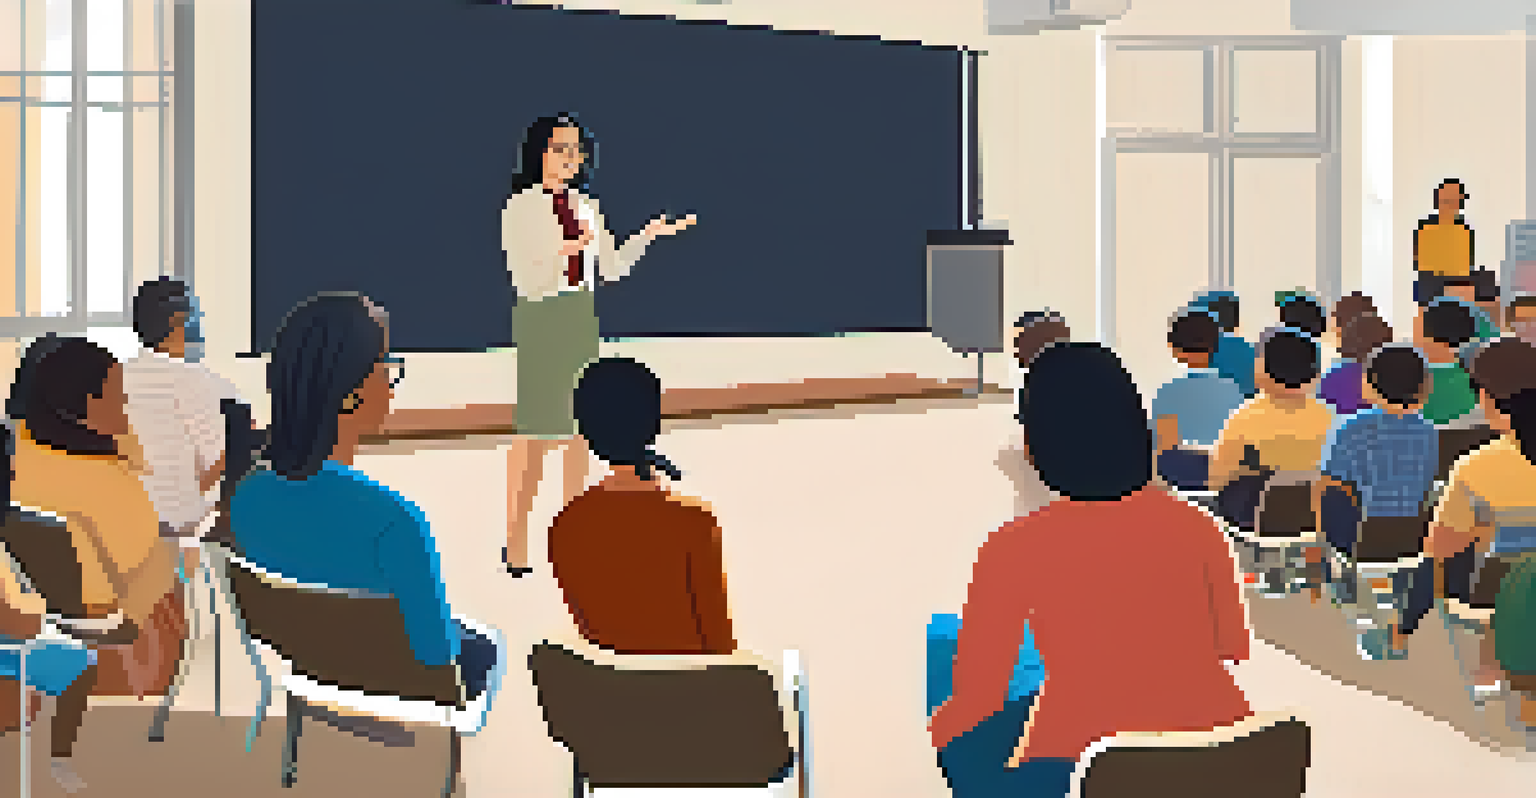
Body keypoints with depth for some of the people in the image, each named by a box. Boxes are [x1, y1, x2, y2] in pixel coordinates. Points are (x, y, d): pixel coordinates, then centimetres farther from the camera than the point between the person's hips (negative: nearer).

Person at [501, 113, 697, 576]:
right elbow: (527, 282, -15)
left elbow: (611, 267, 14)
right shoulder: (519, 209, -7)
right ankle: (516, 545, 3)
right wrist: (565, 251, -32)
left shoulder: (585, 207, 10)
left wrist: (648, 235, 4)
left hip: (582, 320, 6)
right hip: (540, 318, -6)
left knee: (580, 429, 7)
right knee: (535, 429, -5)